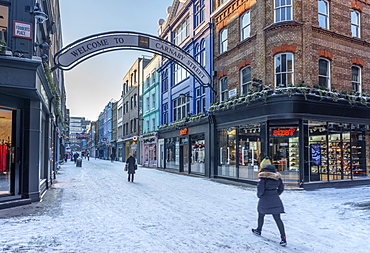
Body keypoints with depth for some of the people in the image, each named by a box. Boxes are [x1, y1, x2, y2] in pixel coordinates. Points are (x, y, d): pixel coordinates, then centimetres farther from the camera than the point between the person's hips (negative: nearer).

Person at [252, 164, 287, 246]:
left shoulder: (263, 178, -14)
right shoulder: (277, 177, 3)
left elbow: (260, 188, -18)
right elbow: (281, 188, 10)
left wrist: (259, 195, 1)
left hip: (265, 199, -4)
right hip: (275, 200, 4)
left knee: (261, 216, 19)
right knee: (278, 219, 4)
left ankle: (259, 230, 39)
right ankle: (283, 238, -1)